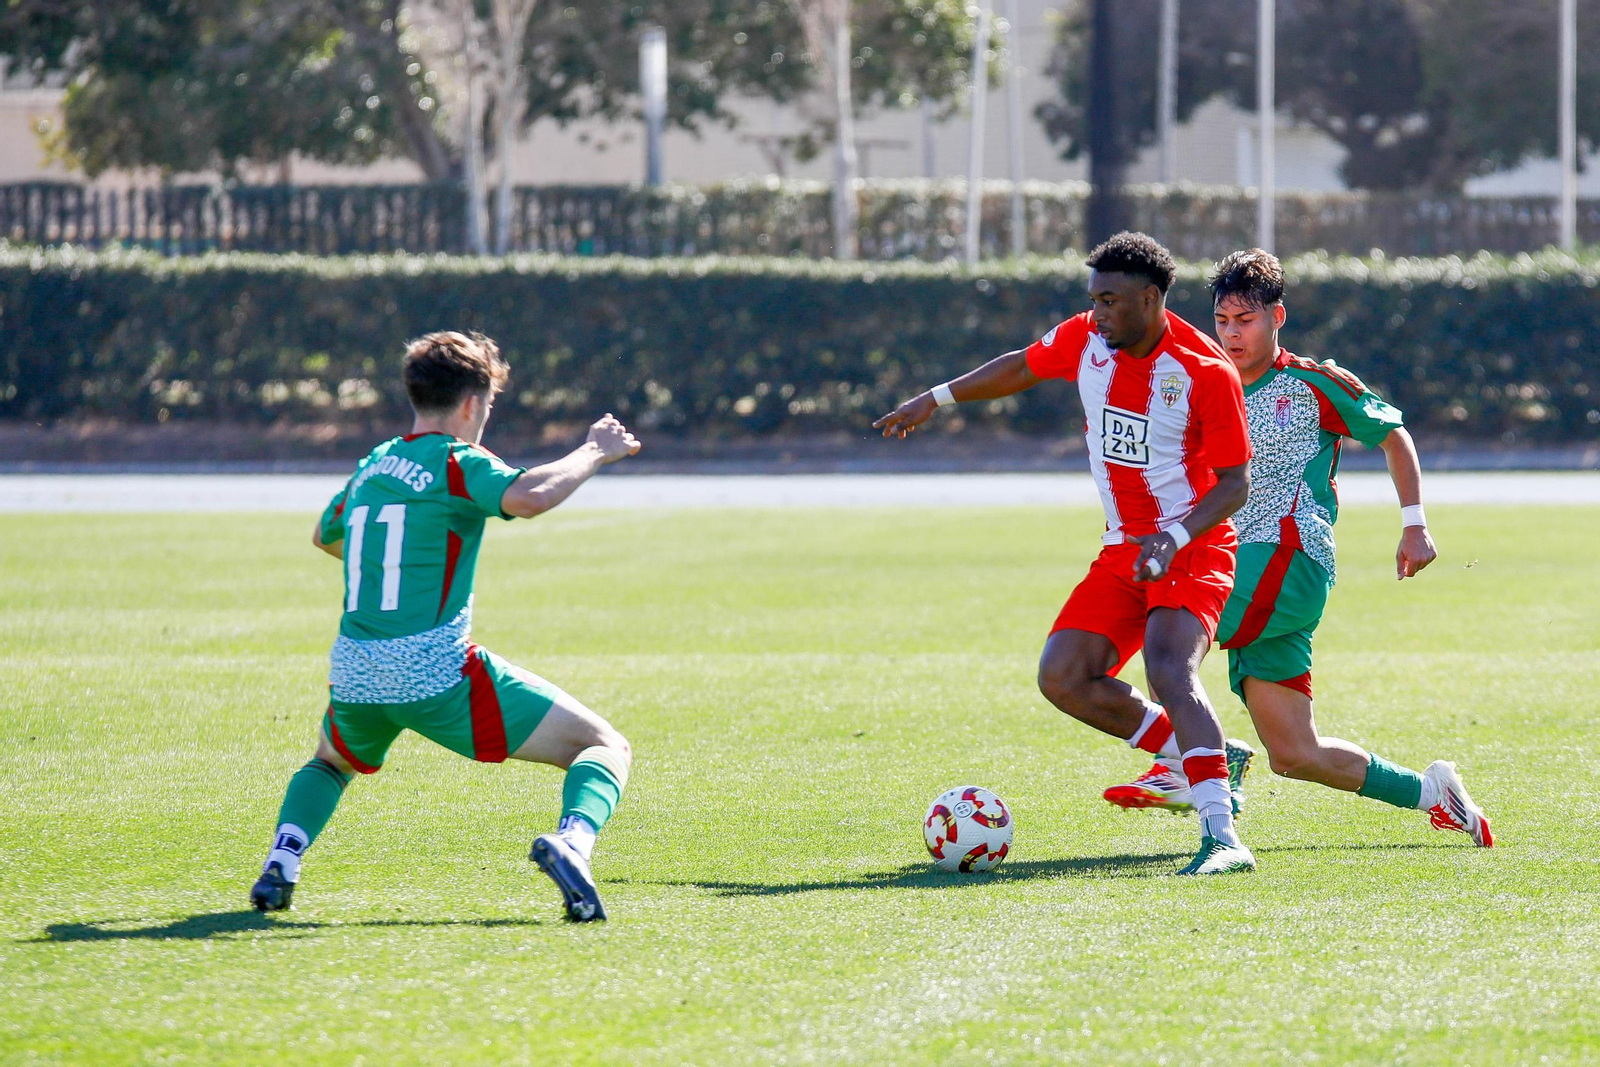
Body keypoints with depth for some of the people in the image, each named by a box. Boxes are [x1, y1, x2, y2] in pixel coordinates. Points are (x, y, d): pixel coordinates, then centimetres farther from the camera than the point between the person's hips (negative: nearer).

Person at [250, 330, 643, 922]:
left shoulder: (370, 467, 17)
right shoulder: (458, 463, -5)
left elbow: (325, 536, 37)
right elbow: (527, 497, -26)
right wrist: (593, 453, -11)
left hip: (354, 674, 6)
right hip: (437, 673, -6)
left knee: (329, 765, 39)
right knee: (607, 748, 0)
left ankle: (280, 863, 11)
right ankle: (571, 841, -29)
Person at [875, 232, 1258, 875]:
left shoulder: (1206, 371, -18)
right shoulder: (1084, 340, 0)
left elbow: (1235, 483, -15)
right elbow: (1022, 367, 22)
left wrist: (1174, 539, -30)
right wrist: (936, 399, 27)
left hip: (1194, 550, -7)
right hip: (1123, 551, 8)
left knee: (1168, 671, -31)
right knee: (1062, 678, -7)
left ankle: (1222, 838, -39)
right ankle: (1212, 761, 5)